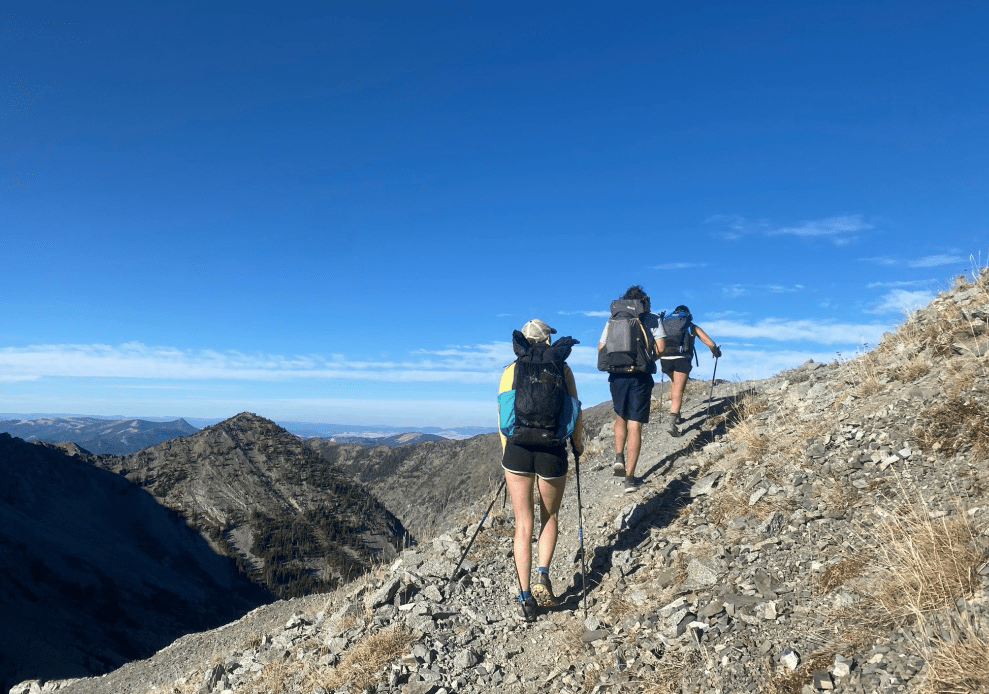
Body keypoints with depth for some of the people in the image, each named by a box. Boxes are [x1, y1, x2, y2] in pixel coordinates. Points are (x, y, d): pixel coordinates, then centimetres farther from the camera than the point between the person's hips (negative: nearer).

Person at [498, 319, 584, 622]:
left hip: (517, 449, 1)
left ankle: (525, 598, 9)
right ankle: (542, 576, 3)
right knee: (549, 517, 21)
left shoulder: (510, 371, 5)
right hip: (552, 451, -1)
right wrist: (577, 444, 19)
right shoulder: (562, 369, 2)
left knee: (523, 524, 10)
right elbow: (574, 412, 2)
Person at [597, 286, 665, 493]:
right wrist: (650, 359, 15)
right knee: (634, 425, 1)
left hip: (616, 375, 2)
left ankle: (619, 457, 10)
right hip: (640, 377, -2)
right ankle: (630, 477, 0)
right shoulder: (652, 319, 6)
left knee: (620, 417, 25)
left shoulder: (613, 320, 10)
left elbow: (601, 348, 7)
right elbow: (660, 347, -4)